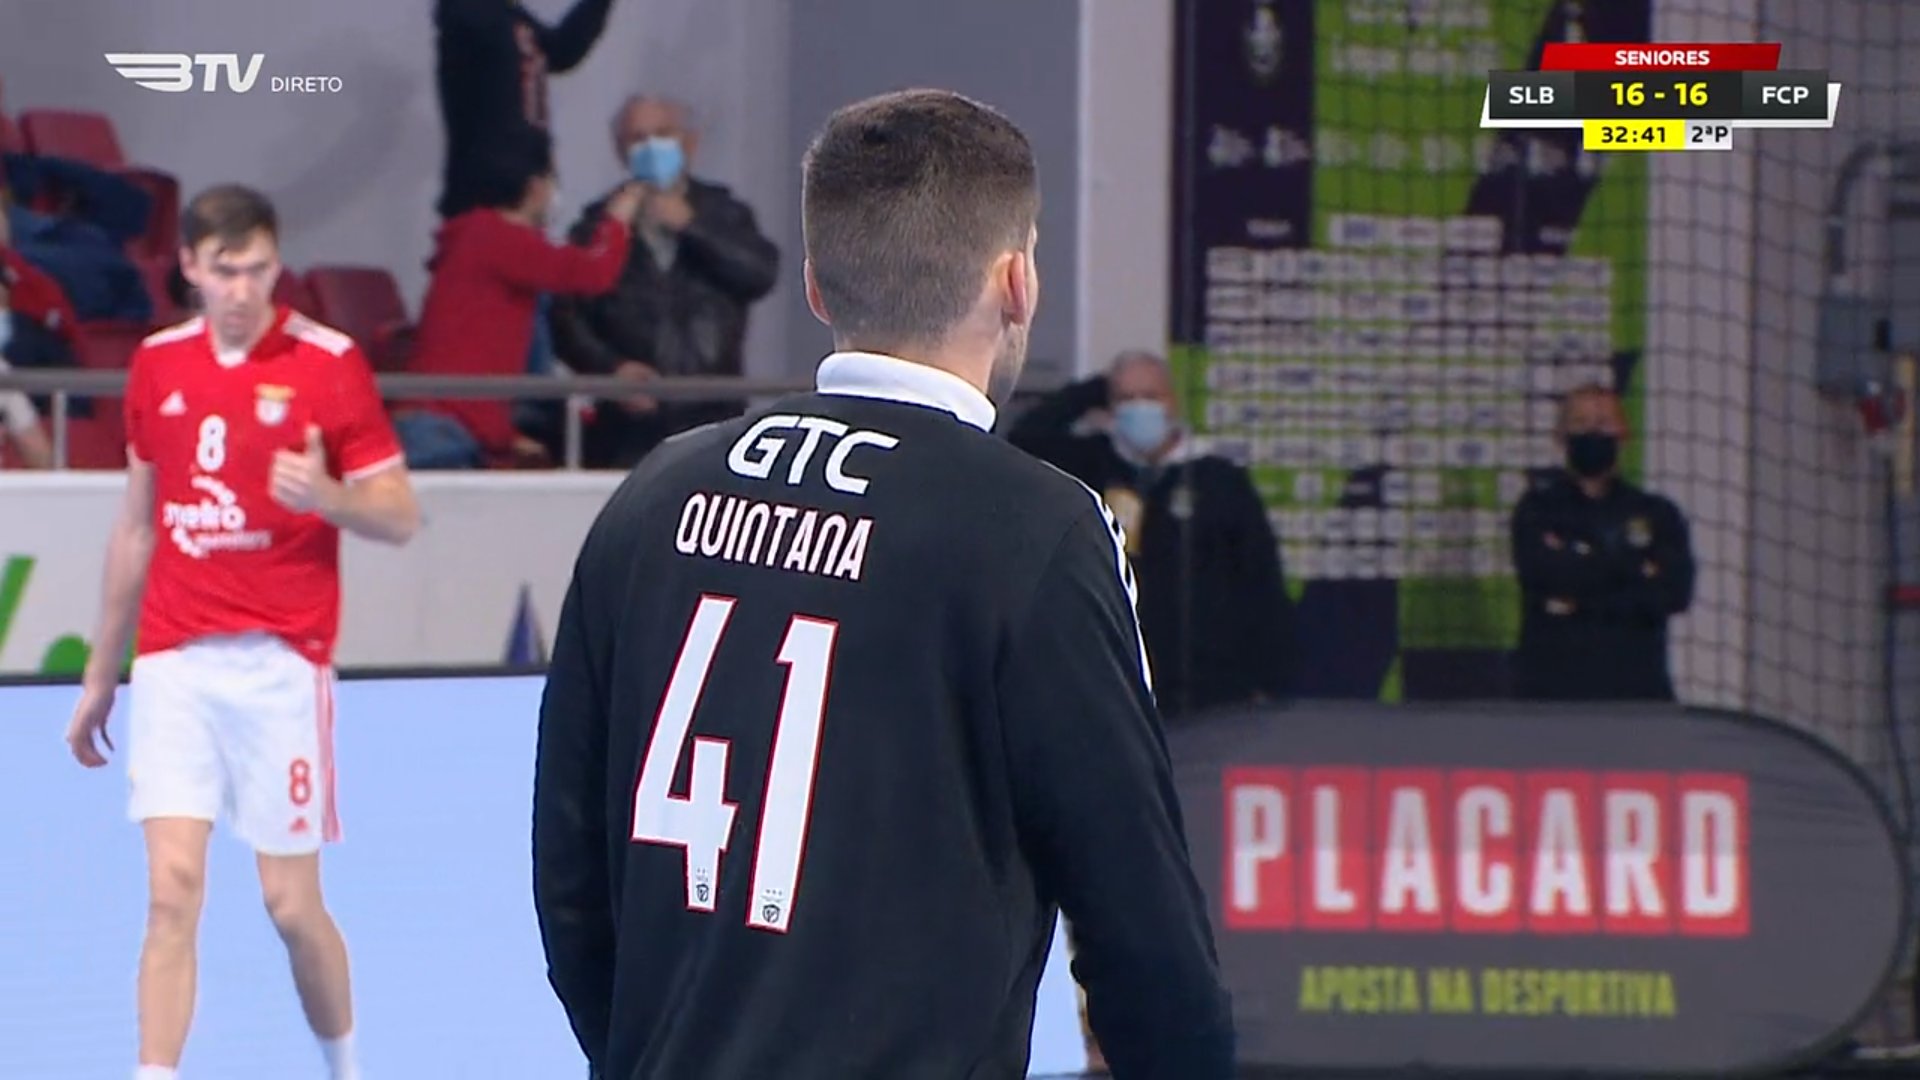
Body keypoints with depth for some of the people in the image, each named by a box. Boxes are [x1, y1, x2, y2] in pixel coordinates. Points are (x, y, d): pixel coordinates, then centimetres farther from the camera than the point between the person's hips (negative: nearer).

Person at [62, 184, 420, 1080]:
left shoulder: (328, 362, -4)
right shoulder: (157, 365, 9)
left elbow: (400, 517, -3)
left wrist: (329, 496, -25)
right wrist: (99, 678, 20)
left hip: (280, 662, -3)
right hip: (174, 662, 3)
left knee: (290, 902, 3)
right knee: (172, 885, -9)